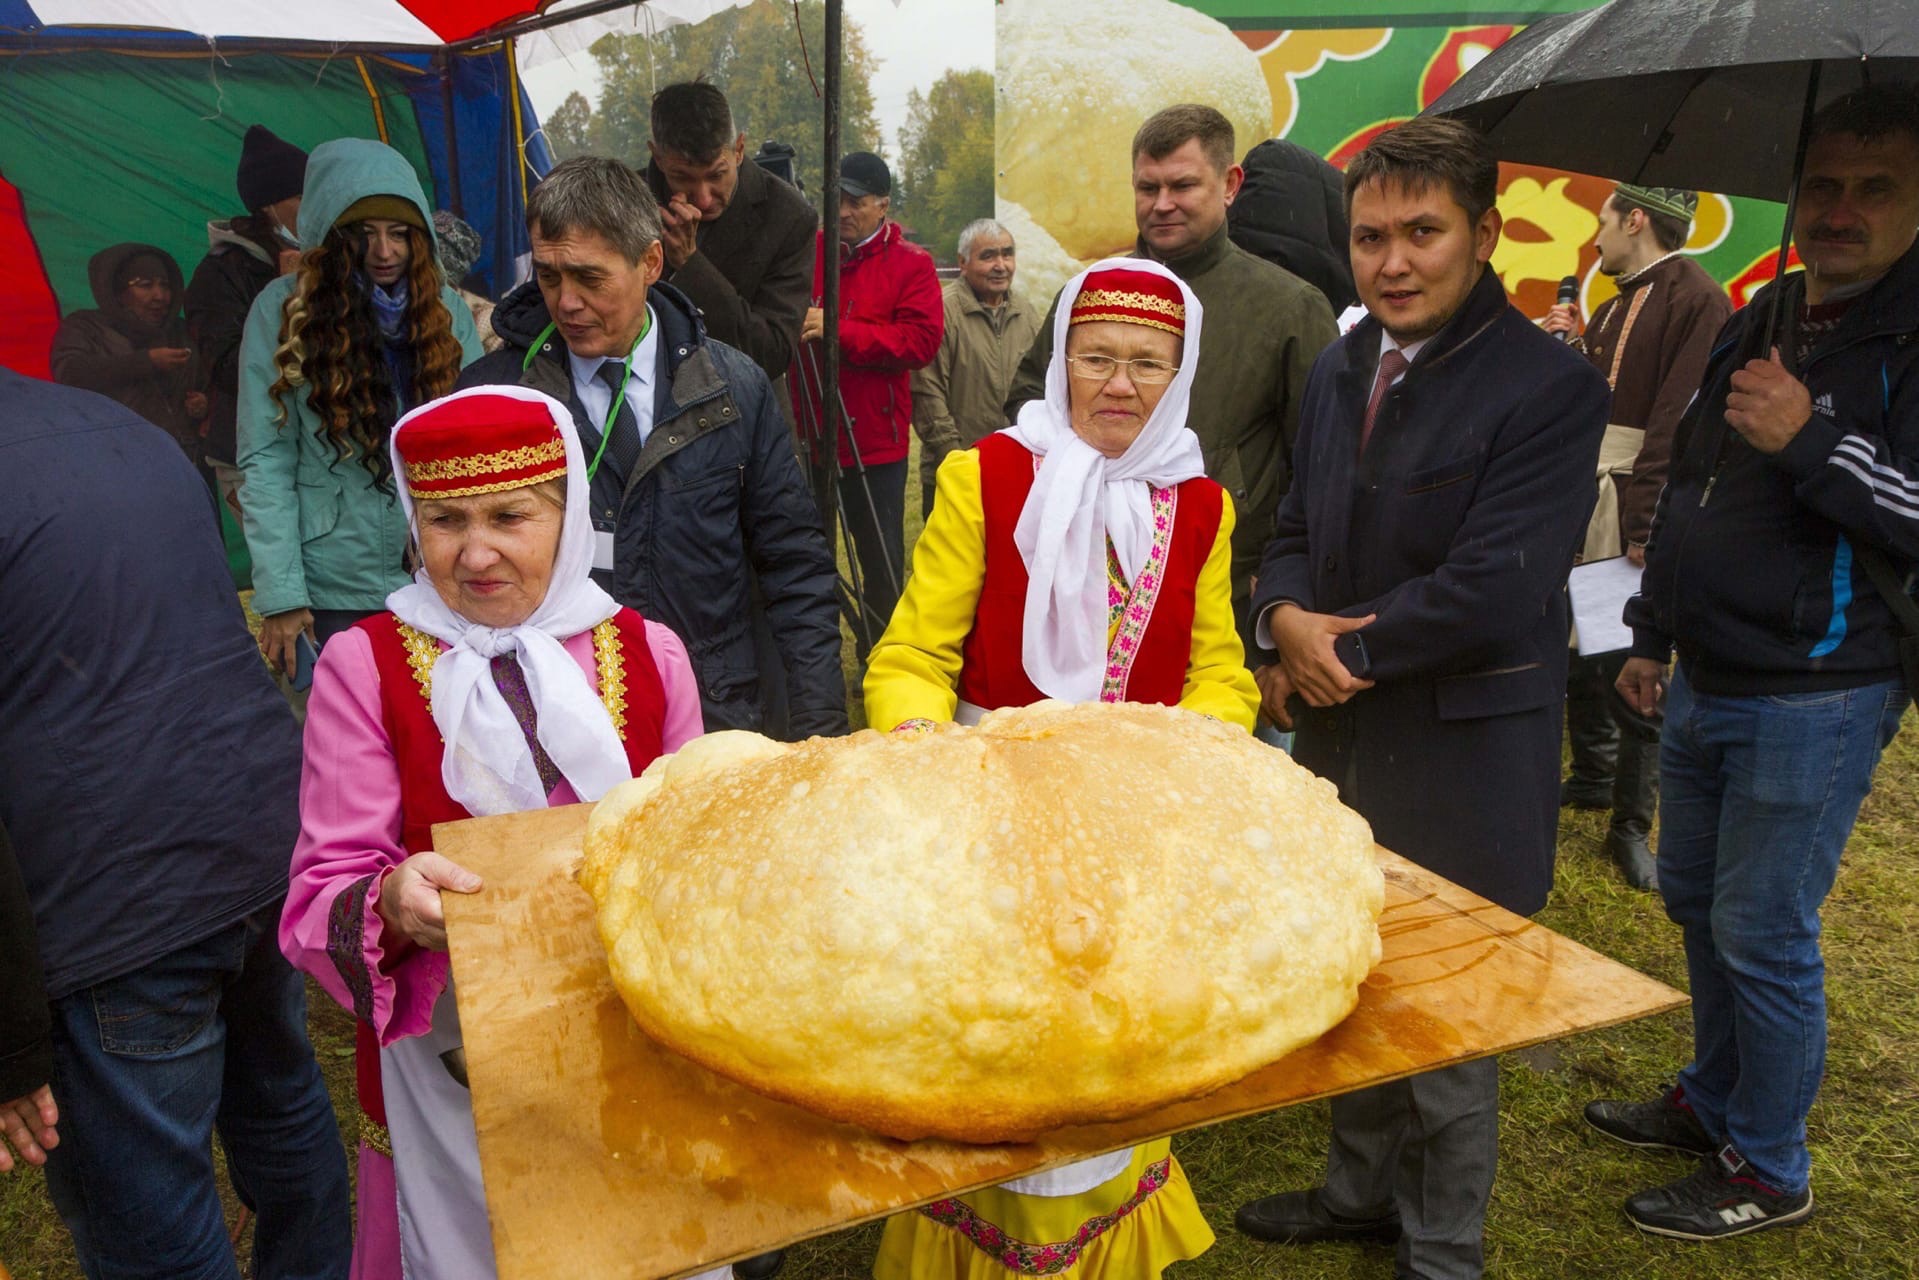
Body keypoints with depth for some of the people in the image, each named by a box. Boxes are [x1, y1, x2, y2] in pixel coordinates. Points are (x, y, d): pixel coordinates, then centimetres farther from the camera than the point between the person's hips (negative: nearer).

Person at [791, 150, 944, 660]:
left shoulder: (910, 263, -1)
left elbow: (922, 340, -13)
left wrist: (840, 330, -19)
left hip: (875, 440, -3)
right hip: (808, 435, 3)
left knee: (880, 556, 7)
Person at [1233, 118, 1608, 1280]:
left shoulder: (1549, 387, -14)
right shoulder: (1341, 367, 8)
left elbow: (1492, 590, -22)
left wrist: (1336, 649, -13)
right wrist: (1287, 618, -9)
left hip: (1463, 757, -6)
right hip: (1341, 731, 7)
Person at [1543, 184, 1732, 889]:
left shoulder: (1696, 300, -11)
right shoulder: (1622, 301, 18)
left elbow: (1677, 425, -20)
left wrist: (1646, 527, -25)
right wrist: (1575, 346, 6)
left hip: (1634, 513, -9)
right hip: (1583, 499, 9)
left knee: (1630, 668, -4)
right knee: (1579, 650, 15)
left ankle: (1631, 825, 7)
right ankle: (1593, 776, 32)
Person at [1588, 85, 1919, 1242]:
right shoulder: (1756, 323, 11)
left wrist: (1812, 441, -28)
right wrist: (1653, 633, 20)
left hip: (1814, 703, -8)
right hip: (1704, 686, 8)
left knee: (1763, 938, 1)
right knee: (1696, 900, 18)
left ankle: (1769, 1168, 21)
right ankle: (1715, 1100, 39)